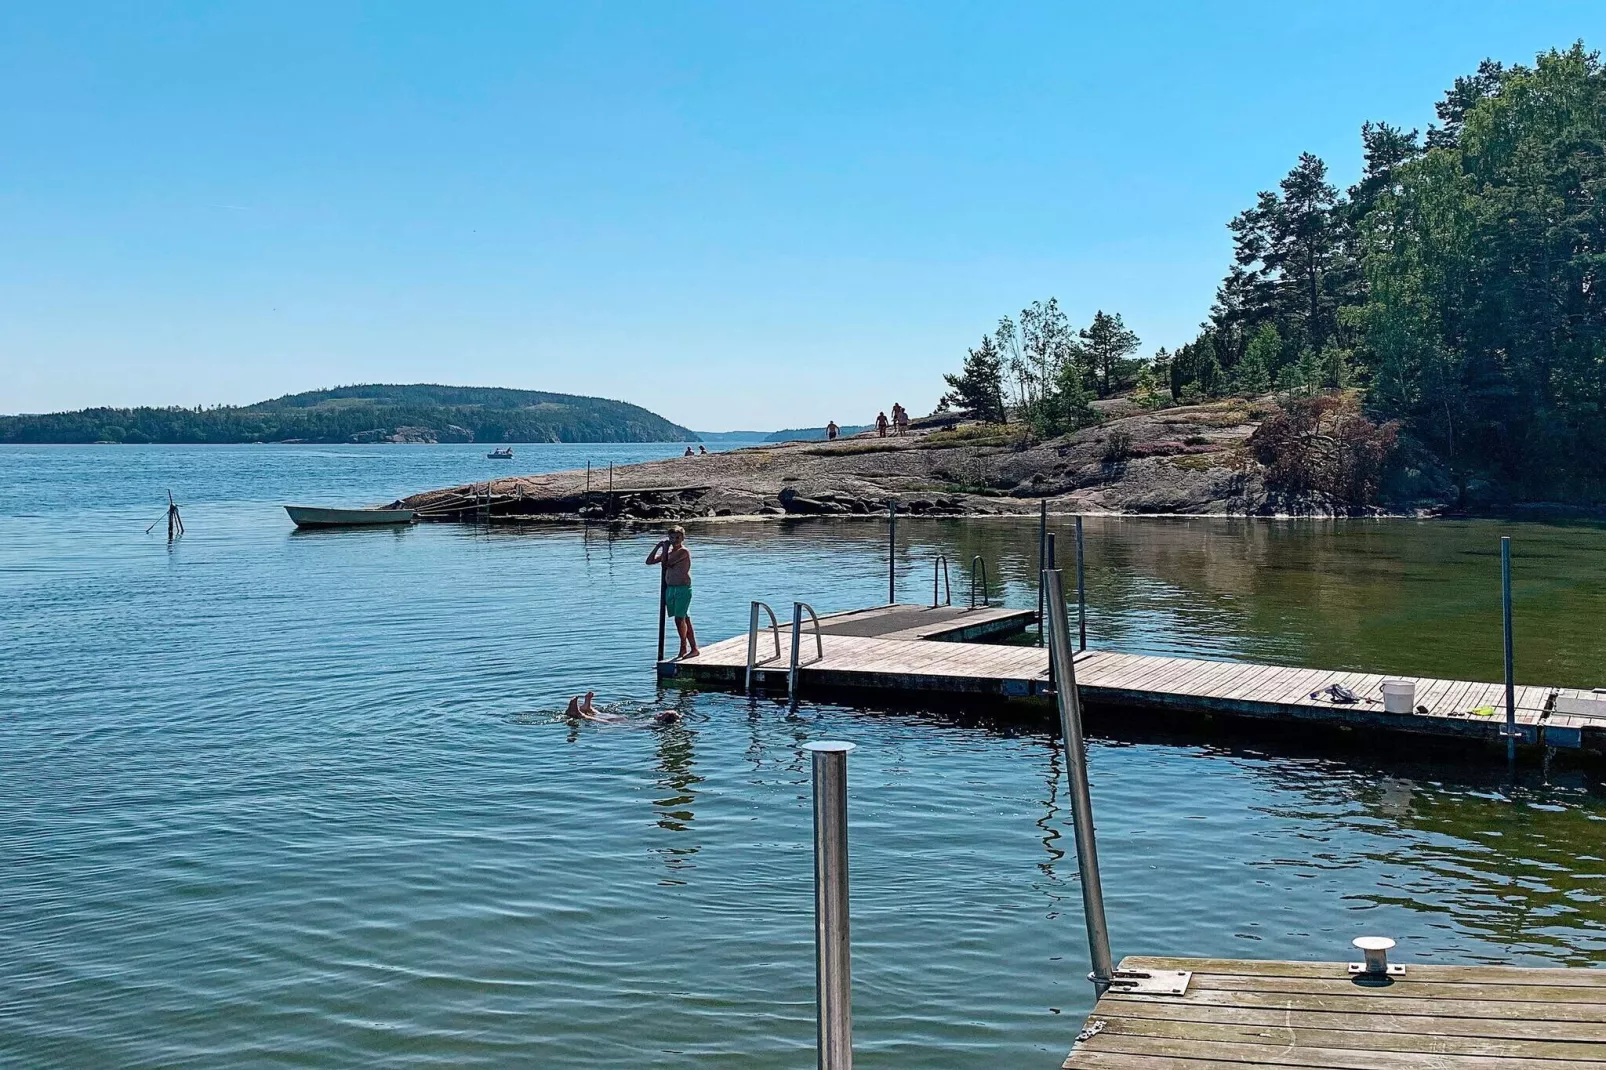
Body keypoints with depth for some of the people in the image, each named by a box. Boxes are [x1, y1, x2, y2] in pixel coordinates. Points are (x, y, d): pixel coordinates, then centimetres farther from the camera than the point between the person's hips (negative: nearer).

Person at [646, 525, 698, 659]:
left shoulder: (684, 551, -10)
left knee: (680, 619, -11)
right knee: (684, 619, 9)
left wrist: (665, 548, -4)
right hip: (670, 588, 8)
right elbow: (649, 561, 18)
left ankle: (683, 648, 2)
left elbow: (665, 564, -16)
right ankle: (693, 649, 11)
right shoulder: (669, 553, 16)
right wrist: (658, 546, 11)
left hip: (683, 589, -8)